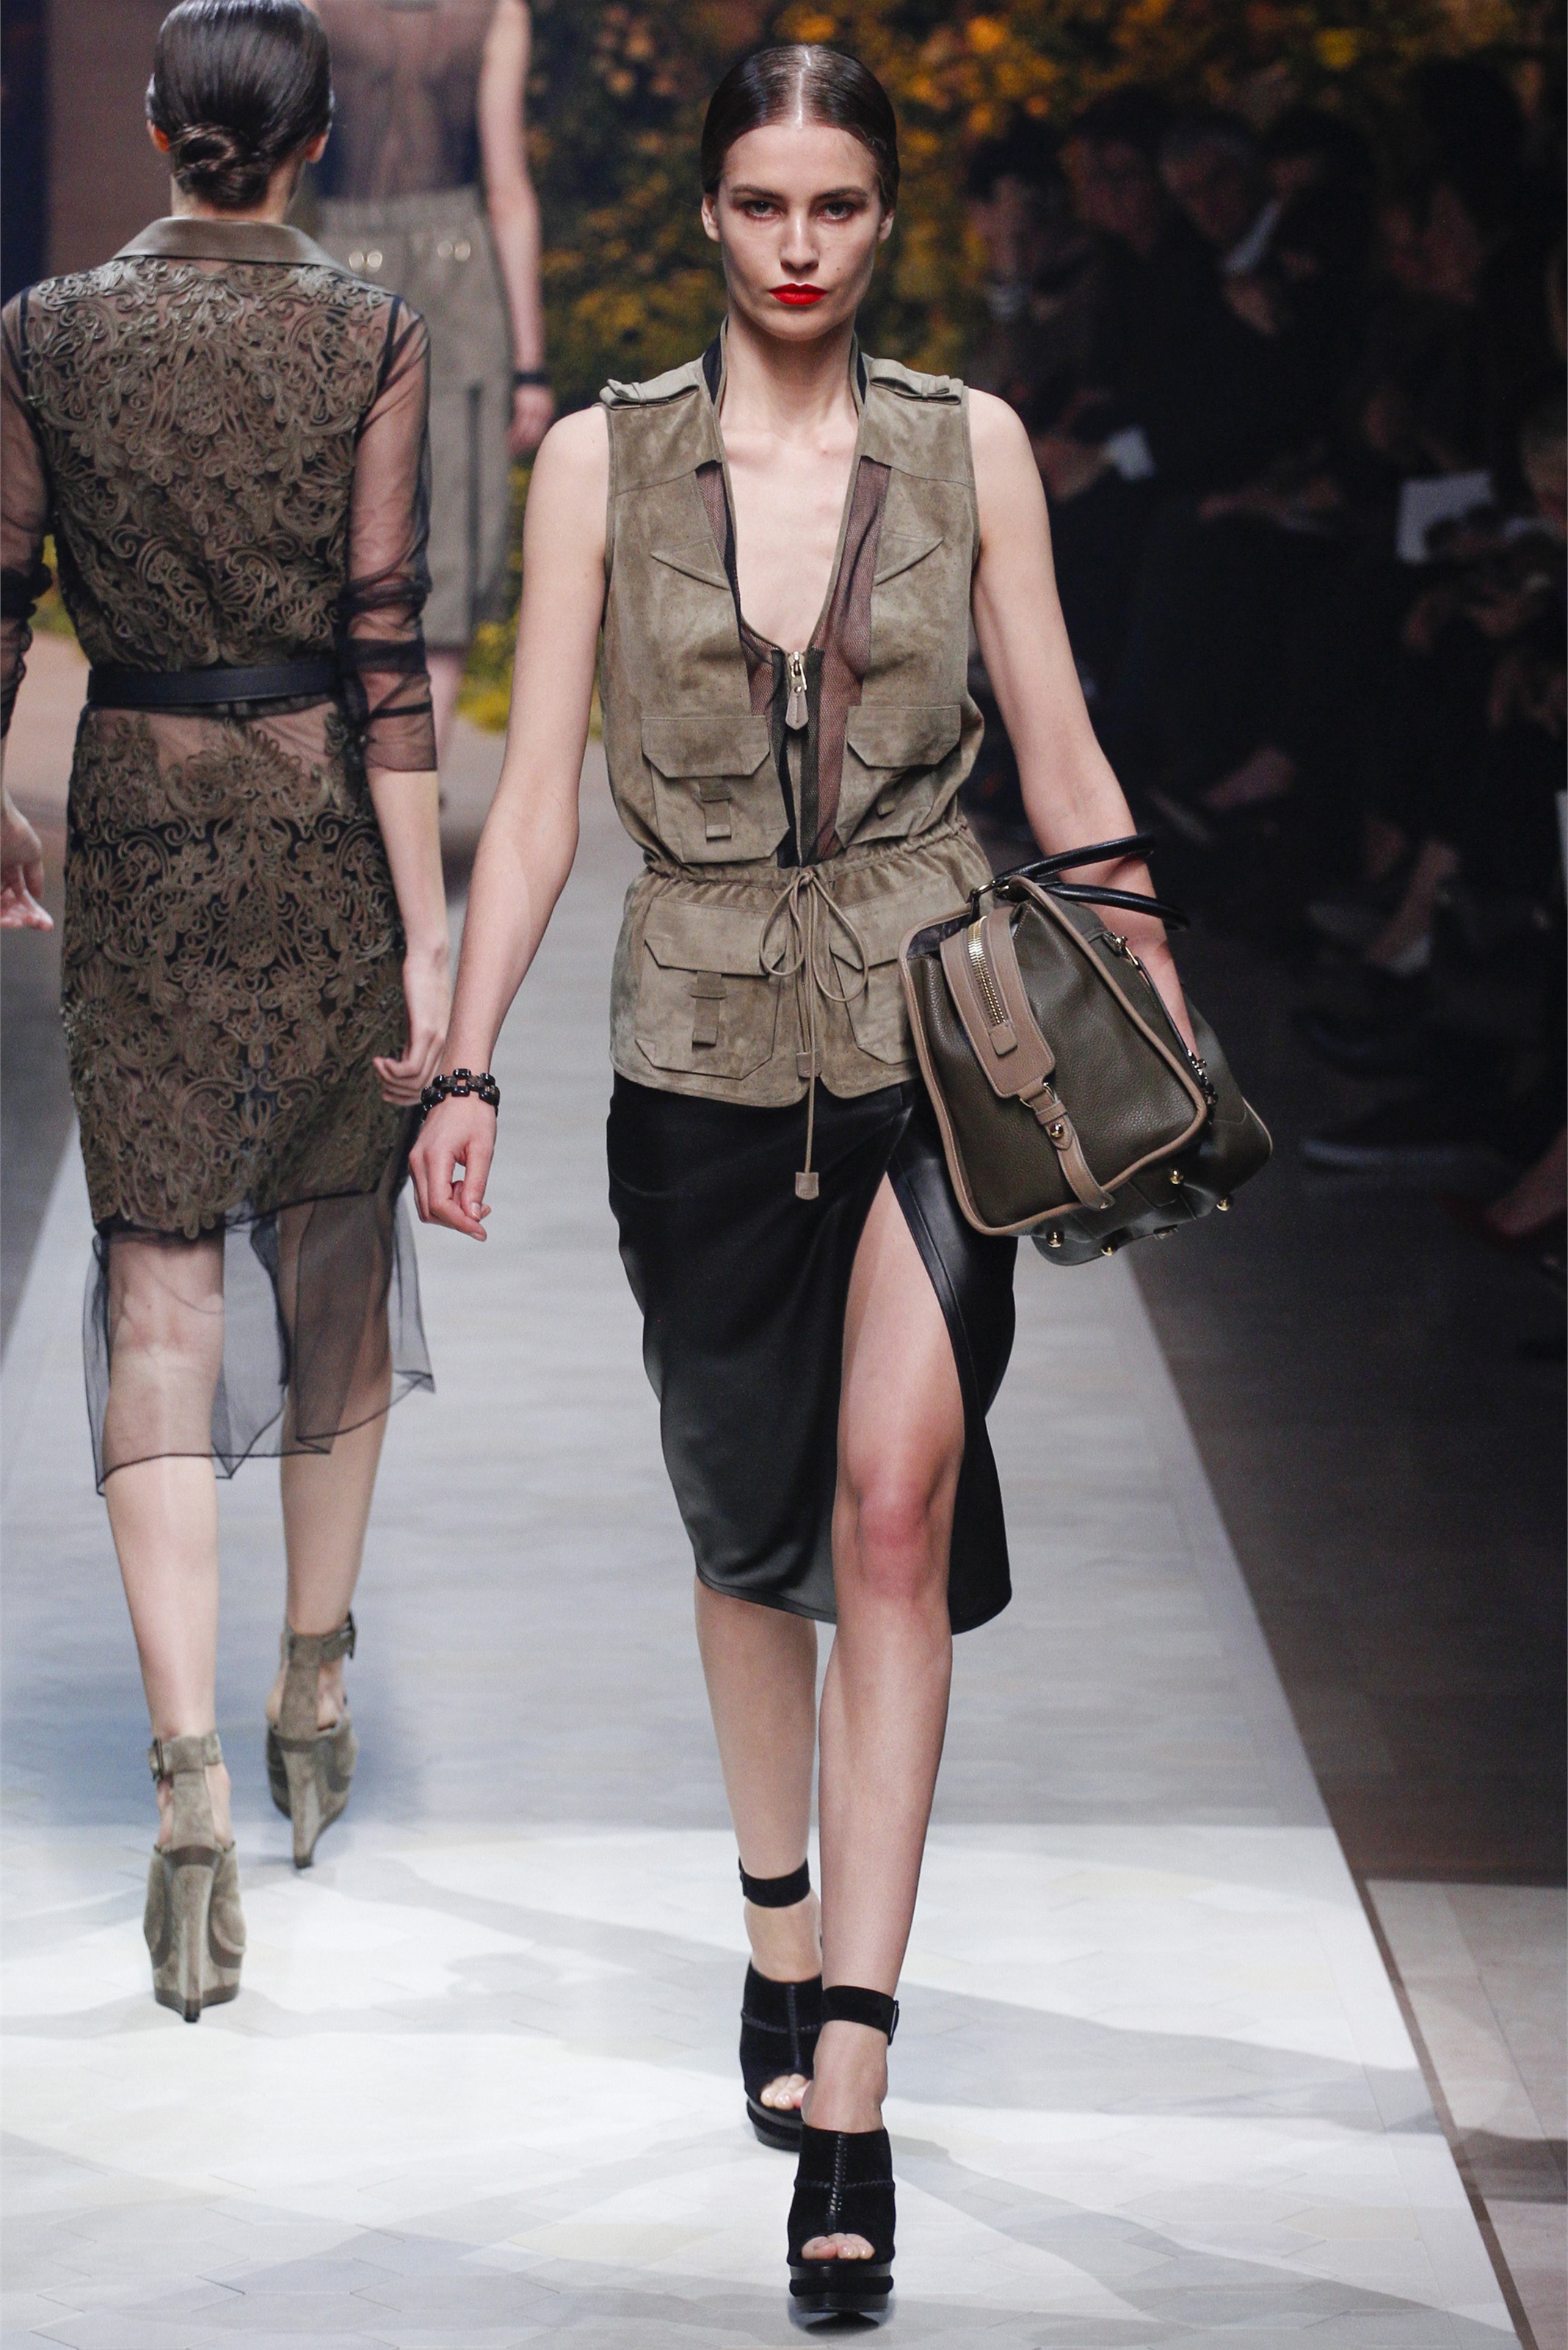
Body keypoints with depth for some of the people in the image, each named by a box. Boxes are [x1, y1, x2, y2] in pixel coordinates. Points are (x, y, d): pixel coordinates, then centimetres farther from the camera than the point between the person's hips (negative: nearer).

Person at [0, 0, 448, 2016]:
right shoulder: (367, 342, -8)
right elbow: (388, 646, -12)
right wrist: (429, 933, -11)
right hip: (331, 814, 0)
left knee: (163, 1297, -1)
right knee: (336, 1239, 20)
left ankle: (191, 1778, -17)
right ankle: (313, 1690, 33)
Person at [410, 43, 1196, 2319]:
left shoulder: (970, 447, 3)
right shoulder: (603, 460, 3)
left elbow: (1063, 763, 8)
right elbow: (540, 792, 3)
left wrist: (1166, 1030, 6)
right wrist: (467, 1067, -3)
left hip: (937, 1028, -1)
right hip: (705, 1046, 1)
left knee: (897, 1499, -16)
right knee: (751, 1531, 13)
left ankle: (845, 2093, -18)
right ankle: (784, 1934, 38)